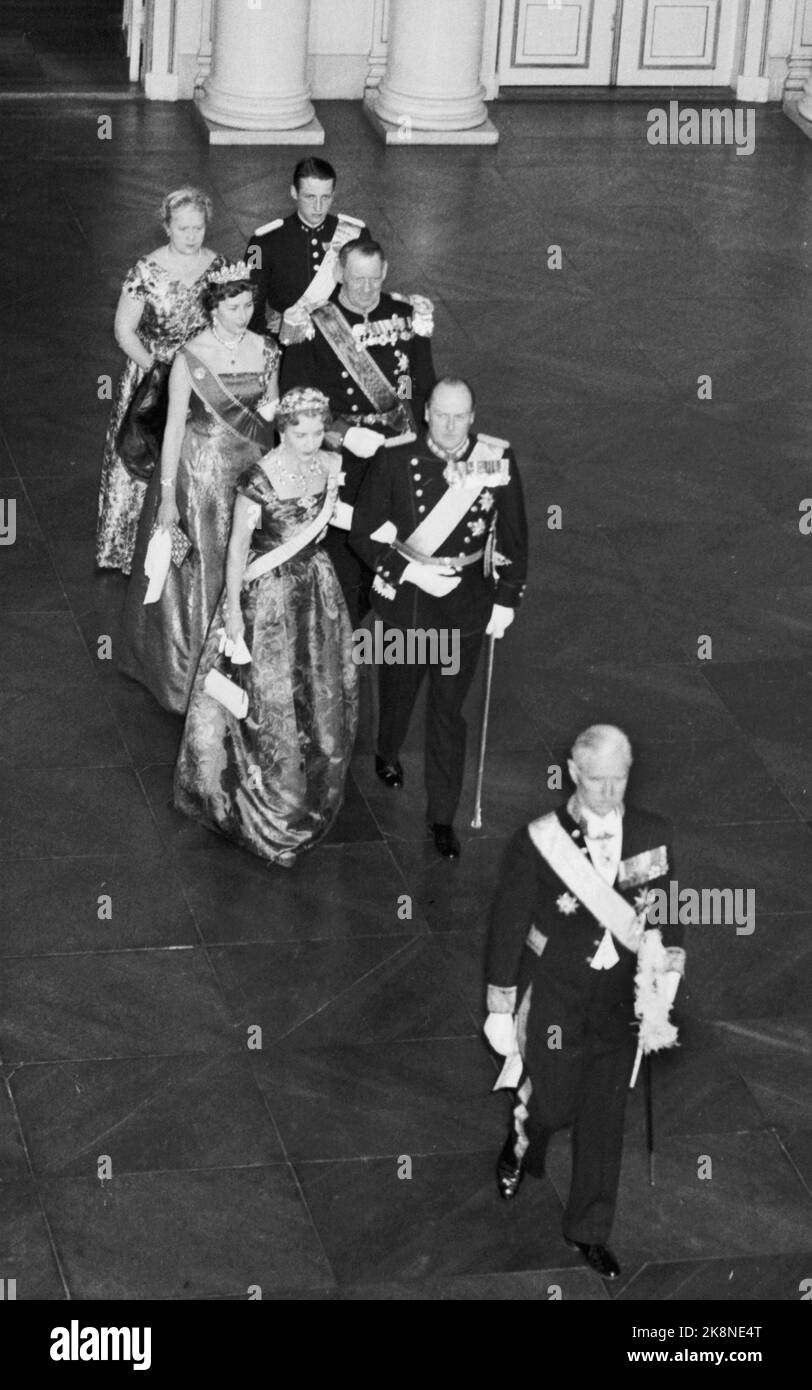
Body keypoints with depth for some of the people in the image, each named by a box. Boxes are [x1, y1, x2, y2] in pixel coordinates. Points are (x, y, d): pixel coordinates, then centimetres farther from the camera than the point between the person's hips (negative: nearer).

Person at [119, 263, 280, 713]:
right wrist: (167, 498, -11)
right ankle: (190, 671, 19)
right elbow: (174, 427, -12)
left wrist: (270, 409, -5)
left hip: (251, 469, 4)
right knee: (201, 570, 4)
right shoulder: (190, 359, -16)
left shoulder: (266, 351, -3)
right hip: (201, 469, -4)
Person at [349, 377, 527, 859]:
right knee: (399, 688, 24)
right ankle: (388, 755, 55)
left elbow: (513, 535, 0)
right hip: (405, 599, 1)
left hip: (465, 607, -1)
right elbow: (364, 531, -8)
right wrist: (410, 570, -20)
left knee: (449, 710, 3)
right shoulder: (395, 459, -13)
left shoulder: (498, 460, -11)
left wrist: (506, 600, -1)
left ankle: (444, 815, 15)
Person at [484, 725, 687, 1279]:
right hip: (553, 1002, -3)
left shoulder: (653, 835, -7)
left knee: (606, 1120, 11)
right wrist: (501, 1010, -4)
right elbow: (508, 927, -8)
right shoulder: (538, 841, -16)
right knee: (553, 1106, 7)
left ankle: (590, 1231, 29)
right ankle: (519, 1150, 45)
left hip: (620, 1003, 3)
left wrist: (669, 964, -10)